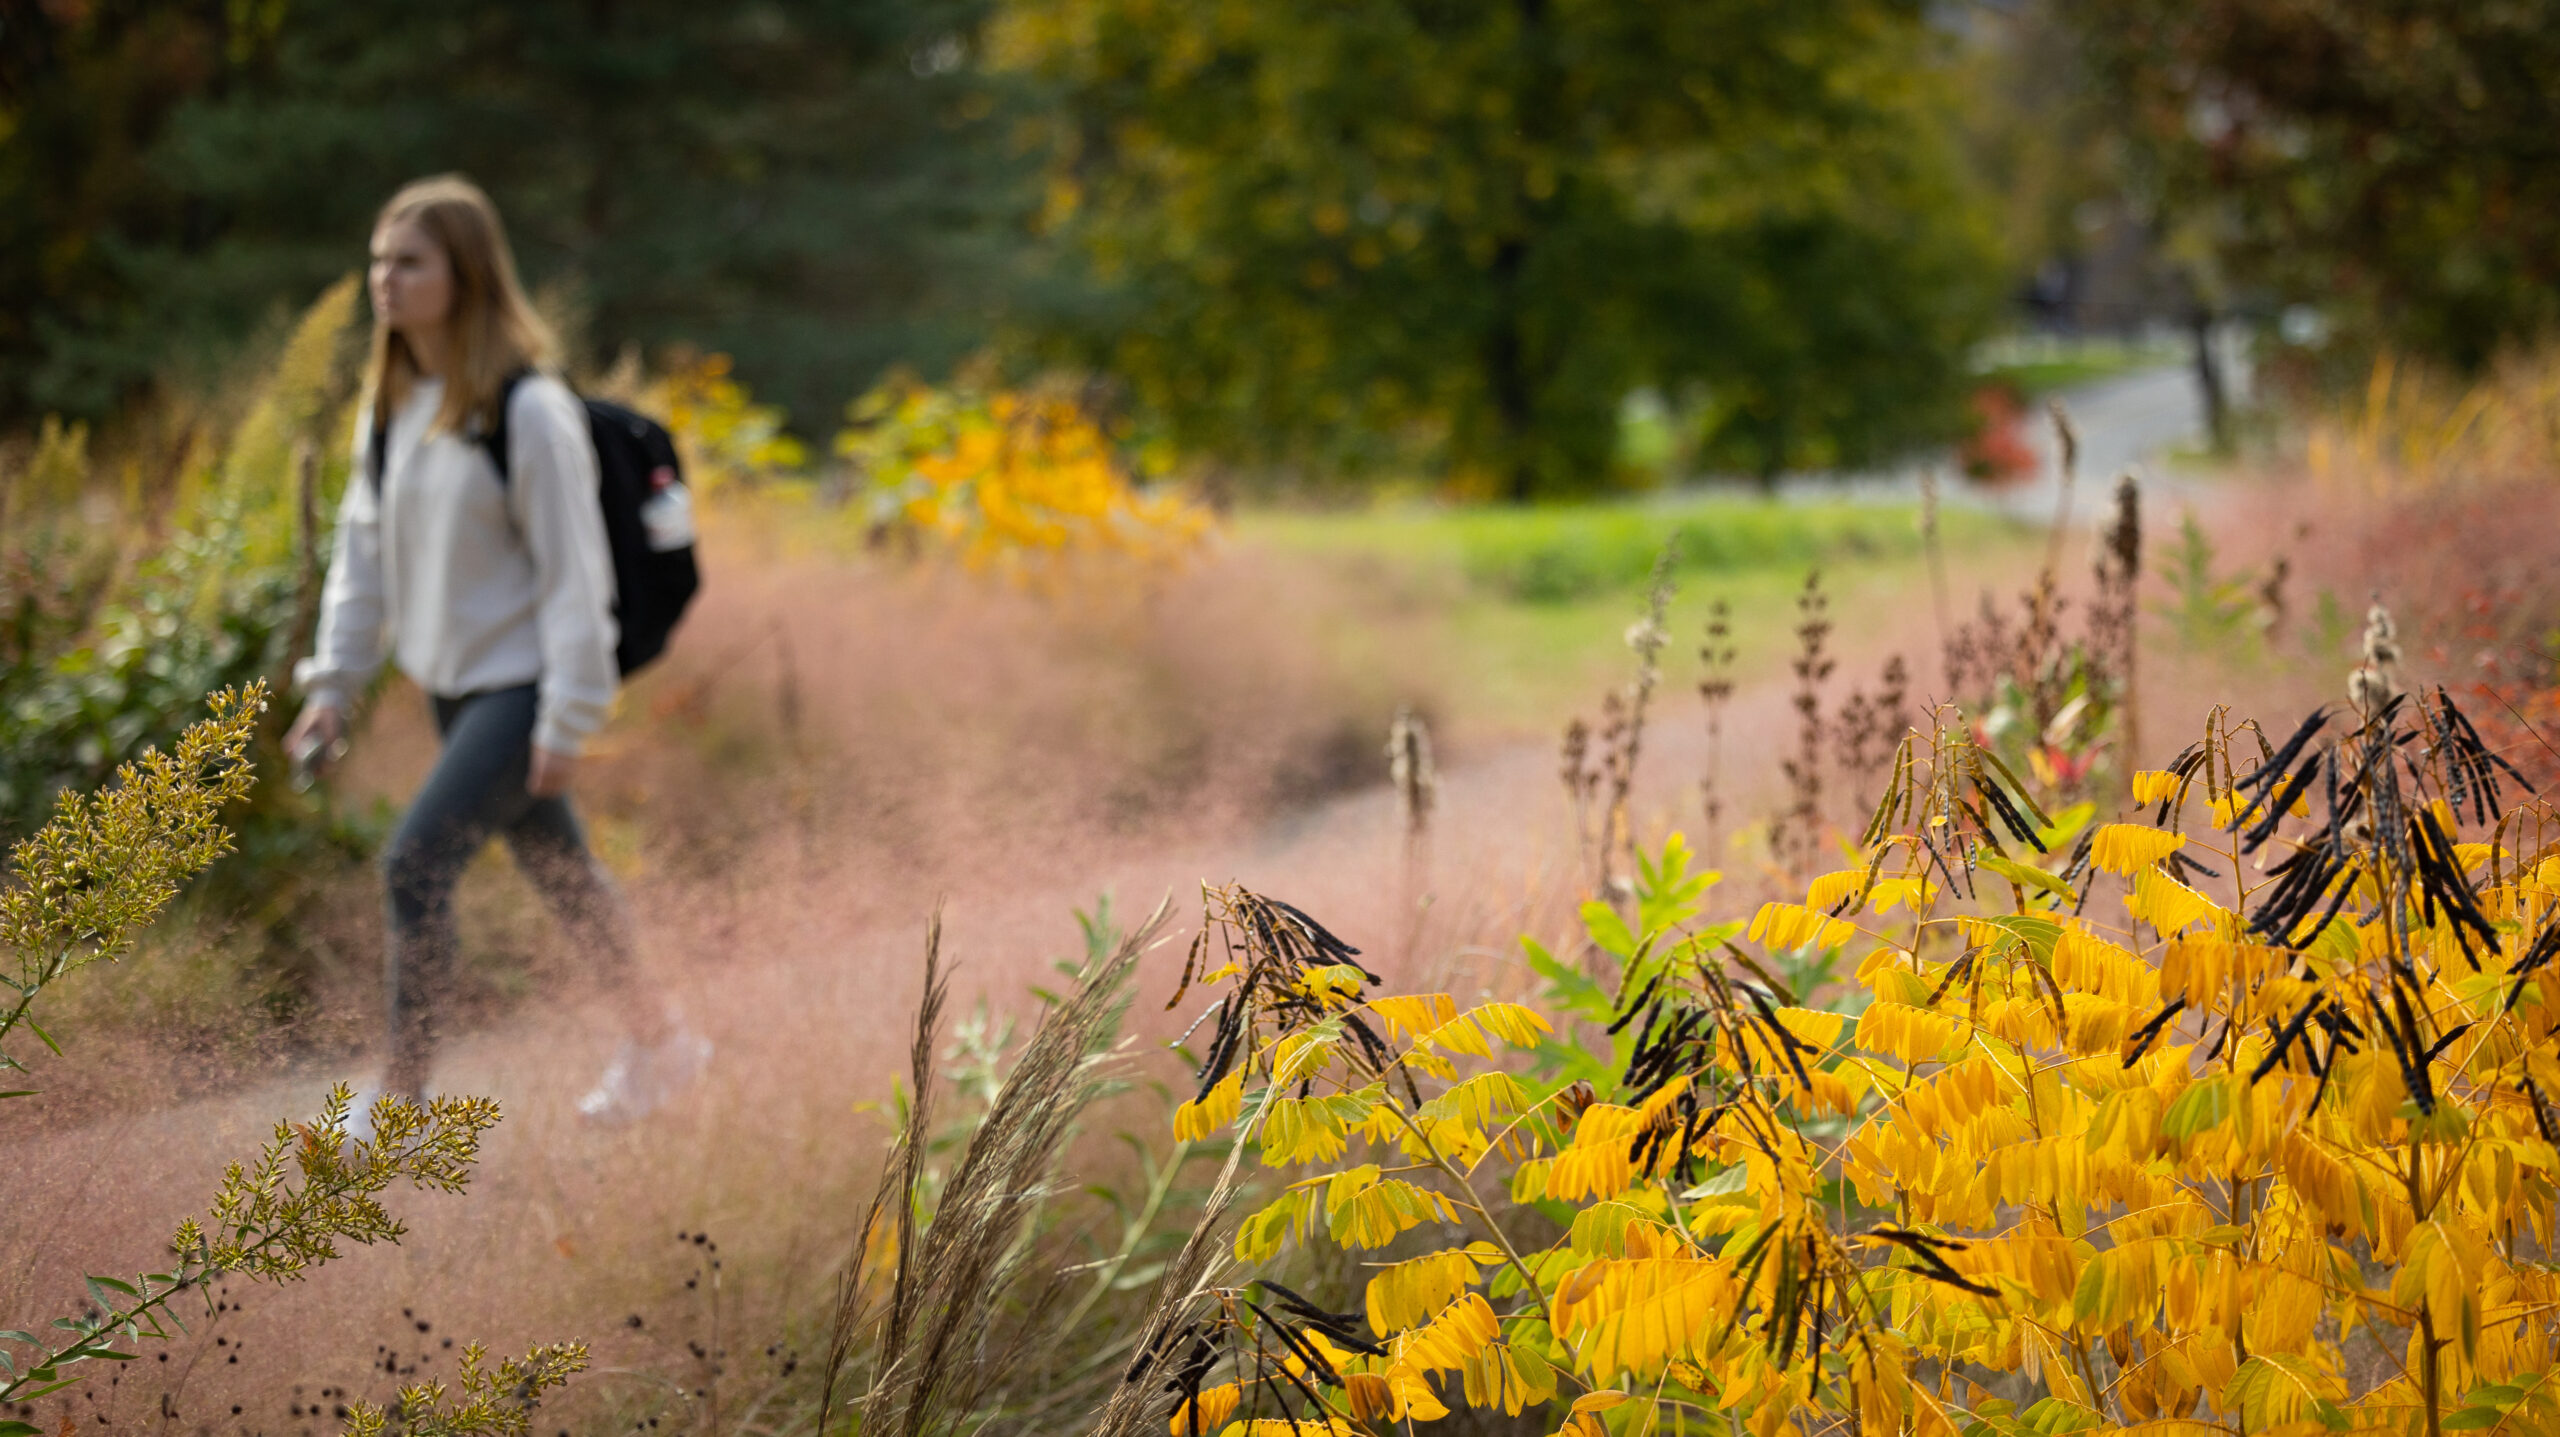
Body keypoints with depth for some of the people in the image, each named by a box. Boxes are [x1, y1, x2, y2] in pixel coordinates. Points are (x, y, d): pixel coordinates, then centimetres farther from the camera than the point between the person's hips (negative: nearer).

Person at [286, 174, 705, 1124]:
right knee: (555, 869, 18)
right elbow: (363, 547, 11)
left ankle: (402, 1101, -6)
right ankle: (658, 1045, 35)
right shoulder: (389, 408, 3)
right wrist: (334, 680, 6)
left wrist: (568, 717, -18)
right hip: (450, 685, 8)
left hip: (521, 687, -8)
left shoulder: (528, 412, -19)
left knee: (416, 863, -15)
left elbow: (573, 571, -18)